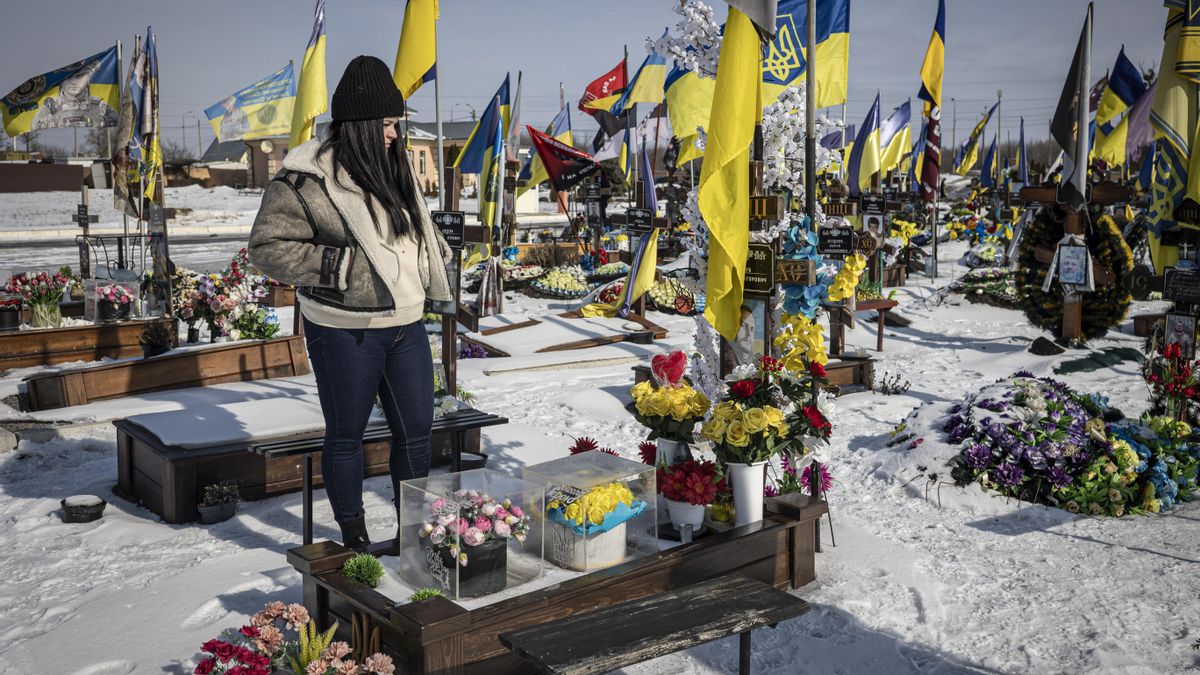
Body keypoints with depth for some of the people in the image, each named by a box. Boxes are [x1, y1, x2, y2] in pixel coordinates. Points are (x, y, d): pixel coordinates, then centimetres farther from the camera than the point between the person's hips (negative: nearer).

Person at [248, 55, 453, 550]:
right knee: (346, 434, 8)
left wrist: (434, 249, 13)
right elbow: (266, 248, -15)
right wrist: (338, 264, -22)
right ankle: (353, 537, 23)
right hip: (345, 333, -7)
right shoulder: (306, 181, -14)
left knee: (417, 429, 11)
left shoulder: (391, 166, 10)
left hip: (405, 325, 7)